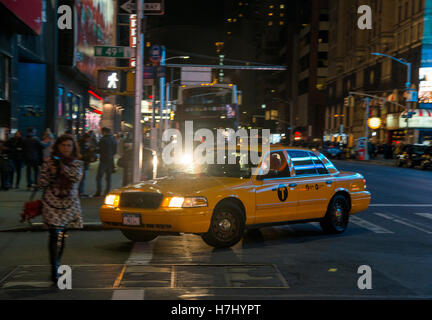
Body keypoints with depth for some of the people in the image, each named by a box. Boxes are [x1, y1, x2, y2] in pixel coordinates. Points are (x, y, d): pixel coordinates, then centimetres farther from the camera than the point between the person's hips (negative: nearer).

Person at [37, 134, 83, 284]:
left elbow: (77, 177, -15)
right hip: (51, 204, -3)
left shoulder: (76, 163, 6)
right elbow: (41, 184, -1)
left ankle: (57, 265, 27)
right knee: (55, 234, -14)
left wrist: (62, 167, -20)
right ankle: (54, 270, -14)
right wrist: (51, 172, -15)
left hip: (69, 205, 3)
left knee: (62, 236, 10)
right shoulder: (49, 162, 2)